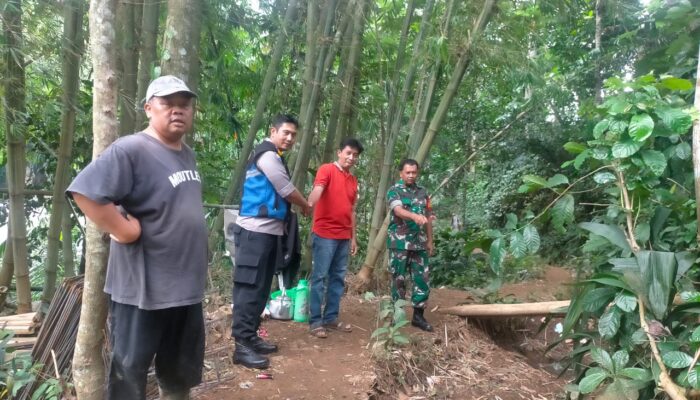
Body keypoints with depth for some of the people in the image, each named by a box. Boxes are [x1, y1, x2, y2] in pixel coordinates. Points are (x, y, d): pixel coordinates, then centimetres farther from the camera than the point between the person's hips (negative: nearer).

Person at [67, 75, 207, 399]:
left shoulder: (187, 154, 9)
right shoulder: (130, 150, -17)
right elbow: (85, 191, -28)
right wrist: (124, 231, -22)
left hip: (187, 284, 8)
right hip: (143, 288, -8)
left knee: (183, 369, 22)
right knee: (130, 370, 9)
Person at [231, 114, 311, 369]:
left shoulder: (273, 157, 21)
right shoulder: (267, 155, -10)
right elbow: (287, 191, -10)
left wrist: (297, 208, 11)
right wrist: (306, 207, 7)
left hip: (269, 231, 10)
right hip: (256, 231, -10)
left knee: (261, 288, 13)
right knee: (249, 287, -9)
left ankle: (250, 337, 21)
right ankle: (242, 346, -6)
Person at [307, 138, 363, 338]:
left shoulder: (353, 180, 15)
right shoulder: (326, 170, -5)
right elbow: (317, 189, -25)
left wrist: (353, 237, 17)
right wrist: (310, 204, -46)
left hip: (344, 236, 7)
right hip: (324, 234, -7)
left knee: (338, 278, 11)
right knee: (320, 277, -2)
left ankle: (331, 318, 21)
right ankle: (315, 321, 5)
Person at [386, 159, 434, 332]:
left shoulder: (422, 192, 13)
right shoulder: (394, 191, -4)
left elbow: (428, 218, 17)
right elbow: (398, 210, -23)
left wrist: (430, 241, 13)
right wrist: (415, 216, -42)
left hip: (419, 244, 5)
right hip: (399, 243, -5)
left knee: (423, 279, 5)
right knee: (399, 280, 3)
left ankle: (418, 315, 16)